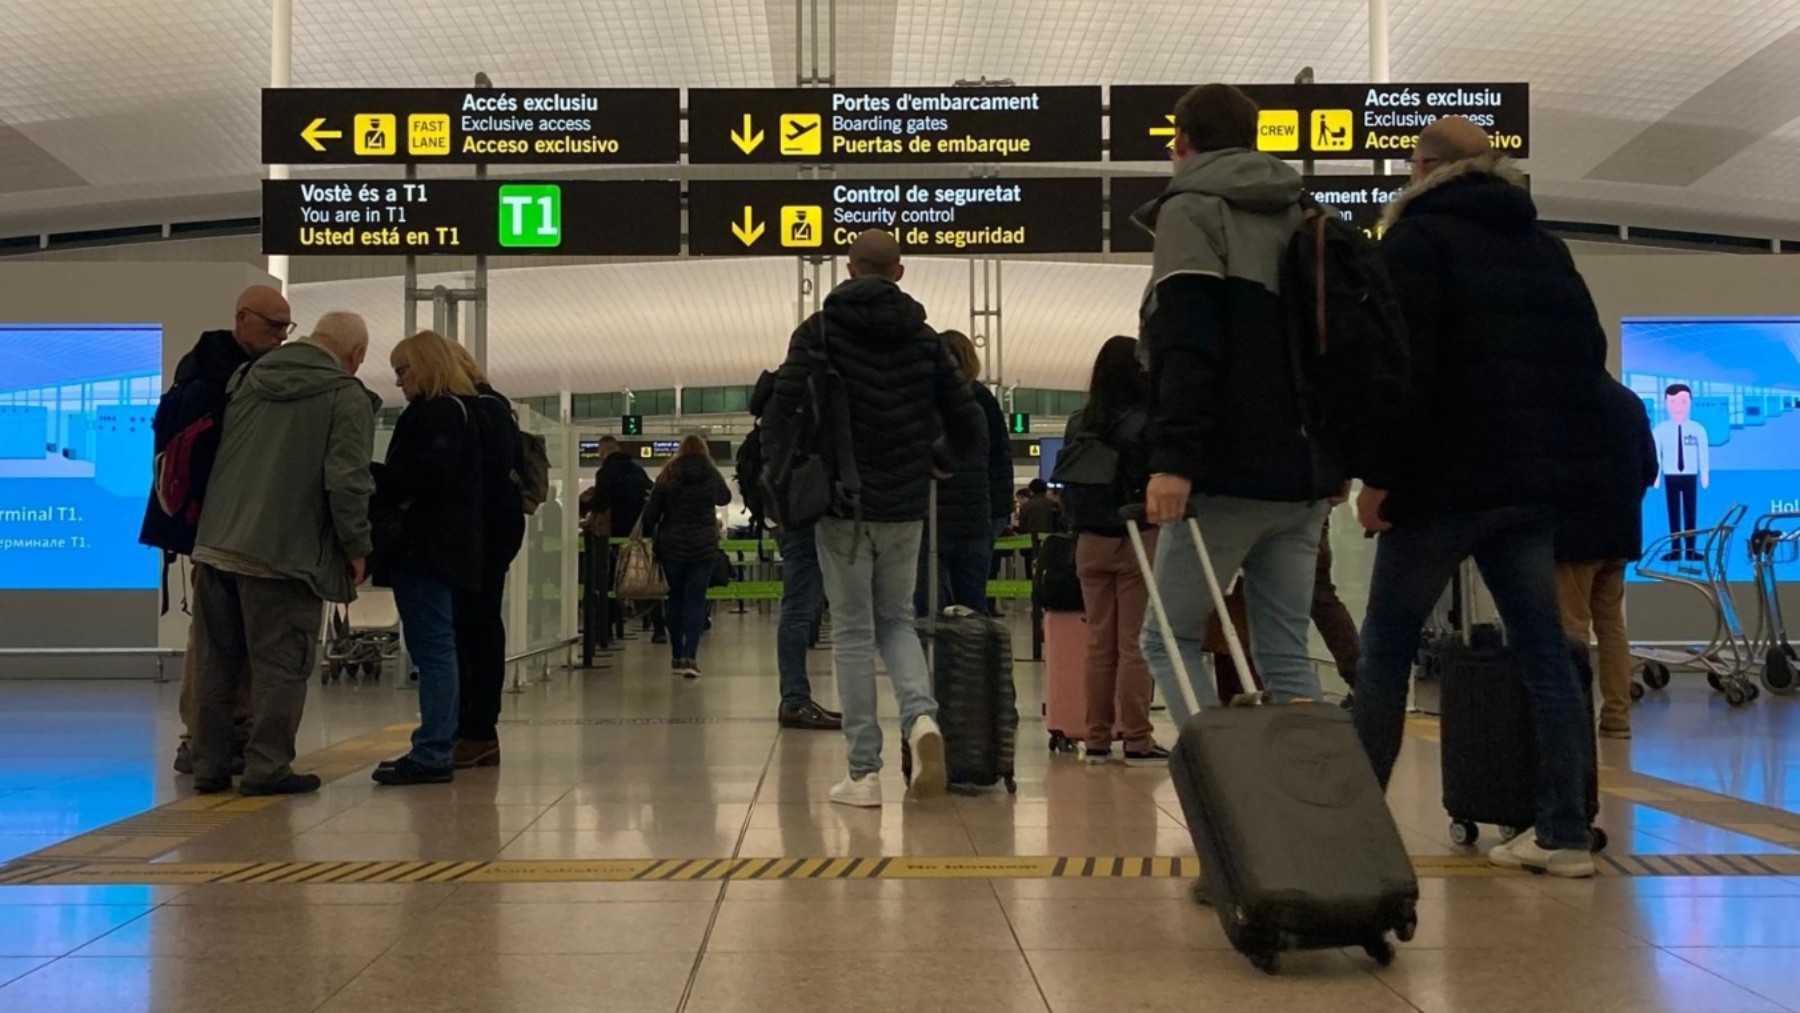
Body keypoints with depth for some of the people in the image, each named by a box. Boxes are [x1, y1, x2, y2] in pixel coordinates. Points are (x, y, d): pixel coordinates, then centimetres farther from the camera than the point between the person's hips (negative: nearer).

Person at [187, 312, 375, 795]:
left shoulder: (248, 377, 15)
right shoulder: (347, 397, -6)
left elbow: (211, 451, 21)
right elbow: (347, 480, -14)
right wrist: (356, 547, -3)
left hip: (215, 543, 6)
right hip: (281, 555, -6)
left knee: (215, 663, 13)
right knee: (280, 666, 2)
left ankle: (209, 765, 18)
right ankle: (266, 766, 2)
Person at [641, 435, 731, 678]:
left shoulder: (668, 475, -1)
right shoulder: (711, 475, 0)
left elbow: (651, 512, -3)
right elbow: (724, 498, 21)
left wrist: (649, 539, 8)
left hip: (671, 546, 1)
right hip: (703, 546, -1)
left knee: (676, 599, 12)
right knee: (696, 600, -1)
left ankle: (677, 657, 16)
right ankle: (691, 657, -13)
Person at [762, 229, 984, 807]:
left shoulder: (820, 331, -4)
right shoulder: (924, 338, 6)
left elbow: (782, 412, -13)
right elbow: (967, 423, 6)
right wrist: (935, 465, 23)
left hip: (842, 505, -3)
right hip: (905, 506, 3)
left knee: (852, 634, 4)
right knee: (896, 620, 18)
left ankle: (864, 773, 2)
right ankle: (921, 716, -9)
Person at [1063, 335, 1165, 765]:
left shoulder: (1077, 426, 4)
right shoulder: (1145, 424, -10)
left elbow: (1068, 487, 9)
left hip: (1090, 542, 5)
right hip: (1138, 540, -5)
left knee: (1099, 643, 9)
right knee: (1134, 644, -2)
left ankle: (1097, 739, 12)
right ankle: (1137, 740, -1)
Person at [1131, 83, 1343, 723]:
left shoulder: (1191, 210, -1)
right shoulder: (1301, 218, 20)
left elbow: (1186, 346, -15)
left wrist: (1174, 458, -21)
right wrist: (1334, 458, 21)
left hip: (1230, 473, -6)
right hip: (1305, 474, 6)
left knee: (1169, 639, 5)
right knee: (1285, 651, 8)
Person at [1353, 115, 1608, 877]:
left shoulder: (1418, 238, -3)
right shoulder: (1546, 247, 18)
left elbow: (1402, 366, -14)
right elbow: (1587, 357, 16)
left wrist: (1378, 474, -12)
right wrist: (1563, 458, 17)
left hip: (1447, 477, -6)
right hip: (1532, 480, 6)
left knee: (1386, 648, 3)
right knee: (1543, 648, 5)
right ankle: (1563, 834, 2)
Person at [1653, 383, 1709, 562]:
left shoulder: (1698, 429, -5)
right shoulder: (1661, 429, -6)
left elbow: (1704, 453, -2)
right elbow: (1655, 453, -3)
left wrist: (1705, 475, -2)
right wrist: (1656, 475, -4)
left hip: (1690, 476, 0)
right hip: (1671, 476, 0)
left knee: (1691, 512, 3)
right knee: (1673, 513, 5)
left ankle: (1690, 549, 8)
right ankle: (1675, 549, 8)